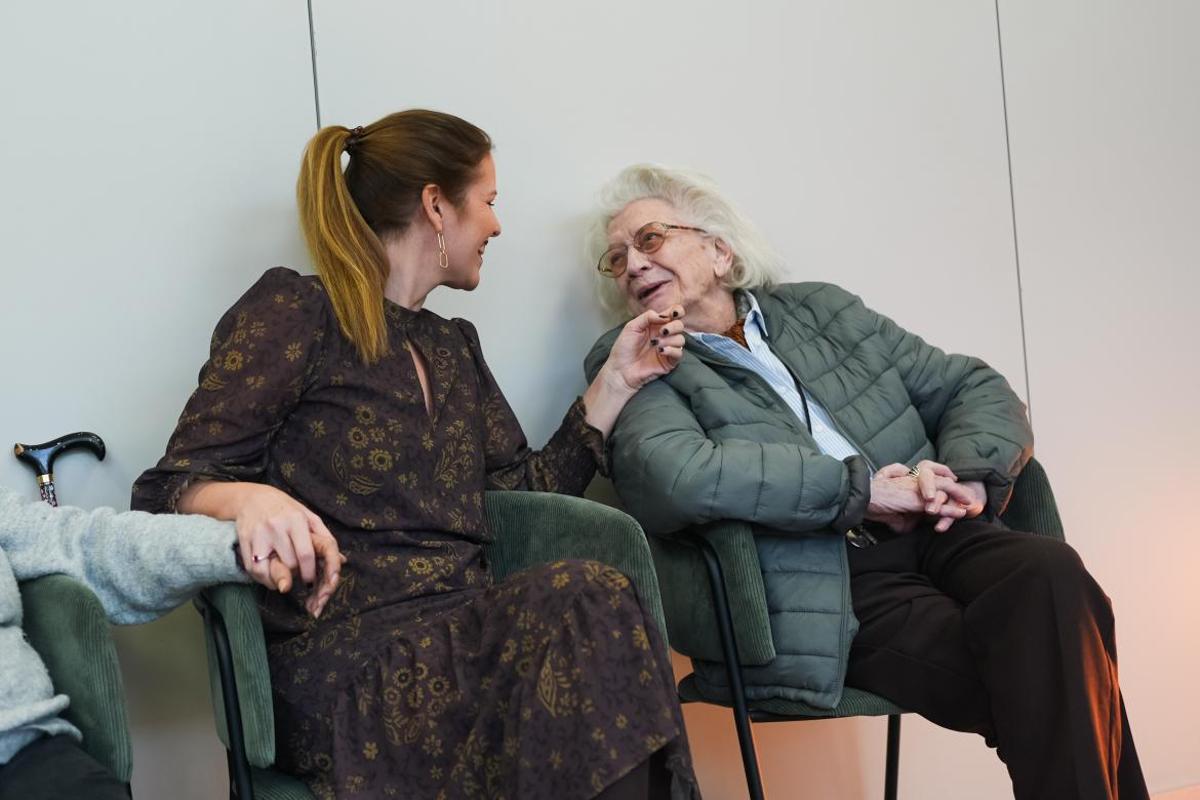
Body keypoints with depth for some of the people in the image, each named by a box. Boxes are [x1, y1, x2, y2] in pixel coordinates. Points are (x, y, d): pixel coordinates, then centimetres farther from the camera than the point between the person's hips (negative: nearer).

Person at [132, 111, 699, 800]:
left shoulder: (454, 347, 23)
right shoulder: (296, 310, 1)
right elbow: (168, 490, -5)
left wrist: (617, 381, 19)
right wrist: (248, 499, -28)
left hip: (465, 628, 6)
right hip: (341, 657, -6)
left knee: (593, 604, -28)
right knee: (590, 609, -30)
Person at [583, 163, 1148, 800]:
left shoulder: (819, 309, 21)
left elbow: (977, 390, 19)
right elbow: (674, 477, -15)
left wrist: (964, 474, -4)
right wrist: (864, 487, -14)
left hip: (935, 538, 5)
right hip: (830, 578, -4)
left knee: (1049, 574, -27)